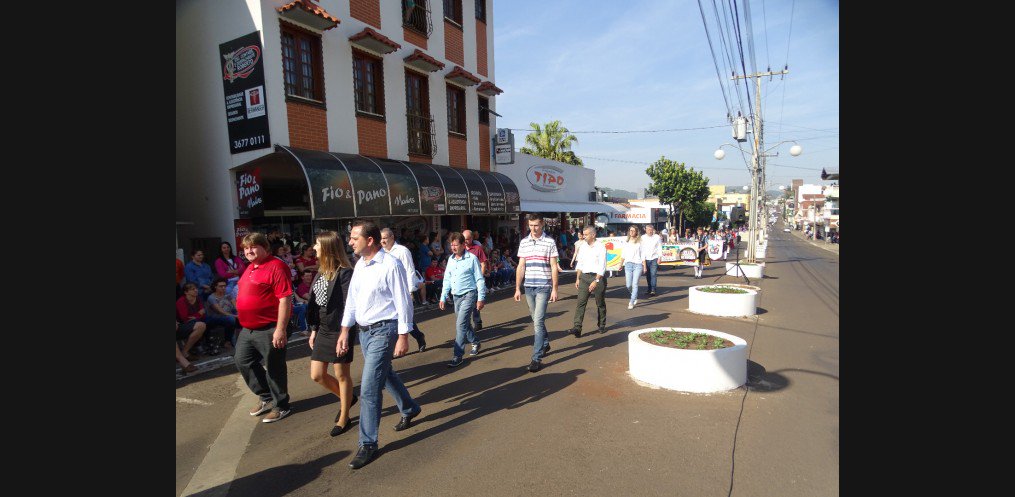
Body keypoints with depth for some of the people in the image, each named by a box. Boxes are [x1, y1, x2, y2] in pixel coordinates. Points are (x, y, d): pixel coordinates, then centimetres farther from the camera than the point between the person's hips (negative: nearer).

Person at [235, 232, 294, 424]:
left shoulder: (276, 267, -18)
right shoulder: (251, 267, 12)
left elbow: (285, 299, -23)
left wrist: (280, 329, -25)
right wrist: (245, 323, 22)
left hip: (270, 330, -10)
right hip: (248, 329, 10)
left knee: (274, 368, 3)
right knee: (243, 361, 18)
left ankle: (281, 406, 21)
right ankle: (265, 396, 36)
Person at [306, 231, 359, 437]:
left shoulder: (344, 273, -17)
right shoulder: (322, 272, 8)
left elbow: (349, 307, -19)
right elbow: (314, 304, 13)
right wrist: (314, 330, 14)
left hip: (339, 332, -8)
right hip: (323, 331, 8)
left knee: (342, 375, 7)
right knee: (317, 375, 12)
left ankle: (343, 418, 25)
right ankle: (347, 398, 35)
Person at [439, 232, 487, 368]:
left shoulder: (472, 258, -10)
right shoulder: (450, 259, 8)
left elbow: (480, 279, -8)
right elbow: (447, 279, 13)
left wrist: (481, 298, -11)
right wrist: (443, 297, 9)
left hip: (469, 294, -7)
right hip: (456, 296, 7)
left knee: (461, 324, -13)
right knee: (465, 323, 17)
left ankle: (457, 355, -7)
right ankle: (475, 342, 41)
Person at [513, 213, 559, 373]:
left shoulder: (549, 242, -3)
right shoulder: (523, 242, 7)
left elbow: (554, 267, -2)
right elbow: (521, 267, 9)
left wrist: (554, 289, -6)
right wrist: (517, 288, 5)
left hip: (543, 287, -4)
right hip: (528, 287, 5)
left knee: (538, 321, -10)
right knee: (536, 320, 16)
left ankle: (536, 358, -6)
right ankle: (545, 344, 38)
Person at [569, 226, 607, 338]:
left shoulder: (600, 247, -10)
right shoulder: (583, 246, 8)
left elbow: (602, 266, -15)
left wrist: (596, 281, -20)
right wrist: (578, 279, 9)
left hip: (598, 277, -4)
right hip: (584, 276, 4)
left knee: (600, 303, 9)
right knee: (581, 302, -7)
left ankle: (602, 325, 26)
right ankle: (577, 328, -11)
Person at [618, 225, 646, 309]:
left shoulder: (639, 242, 2)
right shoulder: (626, 242, 12)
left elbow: (643, 255, 2)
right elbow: (623, 255, 16)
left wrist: (644, 267, -1)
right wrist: (621, 264, 10)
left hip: (637, 265, -3)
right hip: (628, 264, 3)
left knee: (635, 284, -7)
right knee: (628, 285, 1)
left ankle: (631, 302, -2)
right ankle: (635, 298, 27)